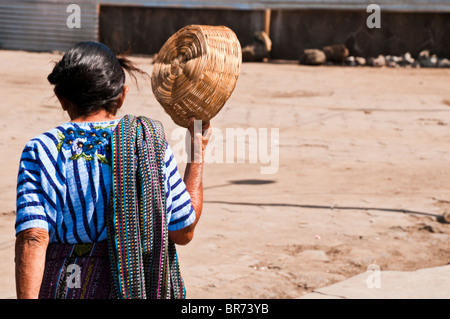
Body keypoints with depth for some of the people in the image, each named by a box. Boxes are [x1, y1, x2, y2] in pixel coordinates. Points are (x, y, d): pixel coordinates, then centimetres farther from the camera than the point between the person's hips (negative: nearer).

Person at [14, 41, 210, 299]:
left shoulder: (42, 152, -5)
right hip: (141, 287, 1)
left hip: (65, 287, -1)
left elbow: (33, 239, -16)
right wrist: (197, 155, 10)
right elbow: (183, 232, 2)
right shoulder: (150, 143, -2)